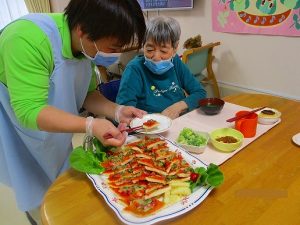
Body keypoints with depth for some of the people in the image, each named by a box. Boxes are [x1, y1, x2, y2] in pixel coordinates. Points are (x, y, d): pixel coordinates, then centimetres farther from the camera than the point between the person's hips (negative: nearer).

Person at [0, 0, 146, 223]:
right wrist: (90, 125, -45)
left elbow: (88, 94, -4)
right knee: (39, 200, 7)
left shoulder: (89, 46, -12)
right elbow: (29, 110, -36)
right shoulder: (28, 39, -35)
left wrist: (118, 111, -21)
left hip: (52, 131, 6)